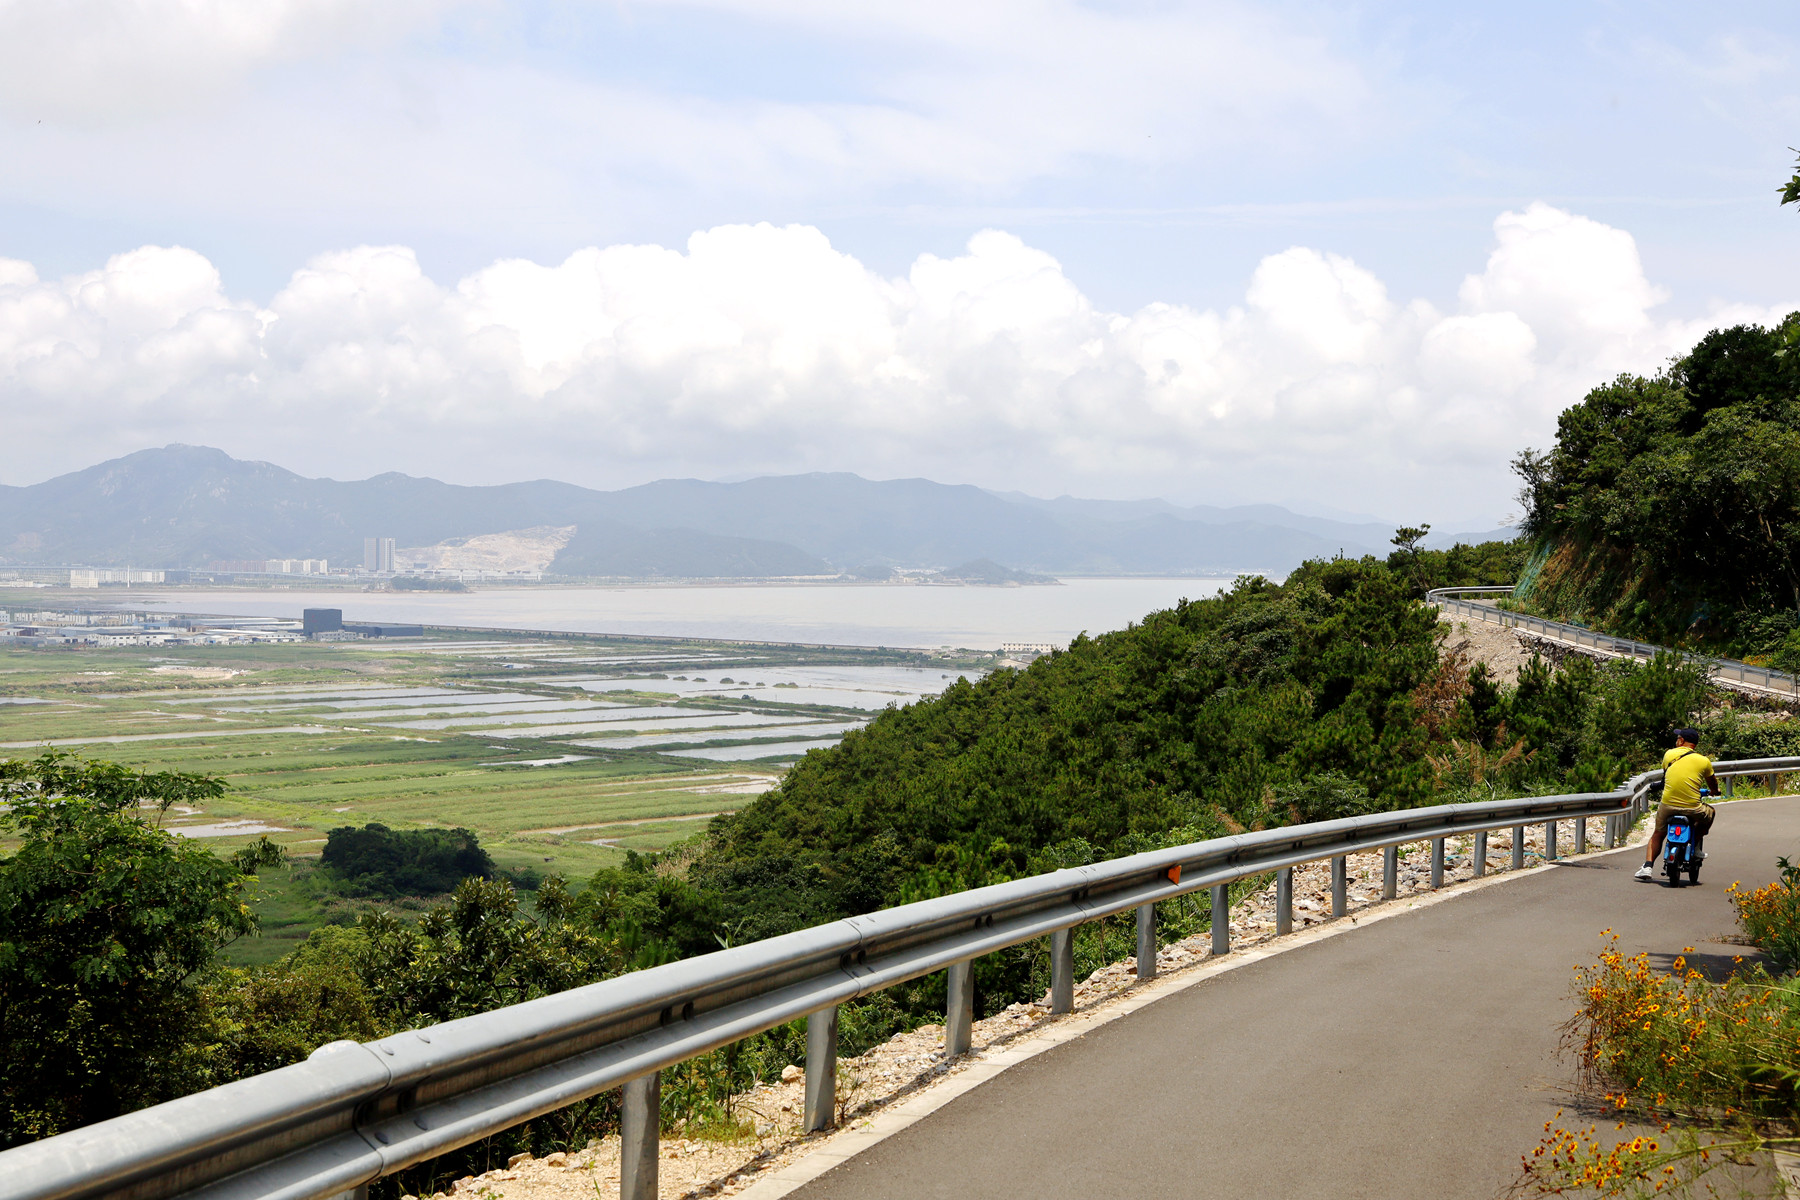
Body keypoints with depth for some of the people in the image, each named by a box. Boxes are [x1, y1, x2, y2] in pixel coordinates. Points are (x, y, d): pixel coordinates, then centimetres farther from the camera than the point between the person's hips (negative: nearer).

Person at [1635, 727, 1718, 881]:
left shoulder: (1669, 754, 6)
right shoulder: (1704, 761, 4)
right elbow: (1713, 785, 19)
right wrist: (1714, 792, 44)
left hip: (1667, 806, 1)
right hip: (1692, 808, -1)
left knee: (1657, 834, 25)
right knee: (1710, 813, 32)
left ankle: (1648, 867, 8)